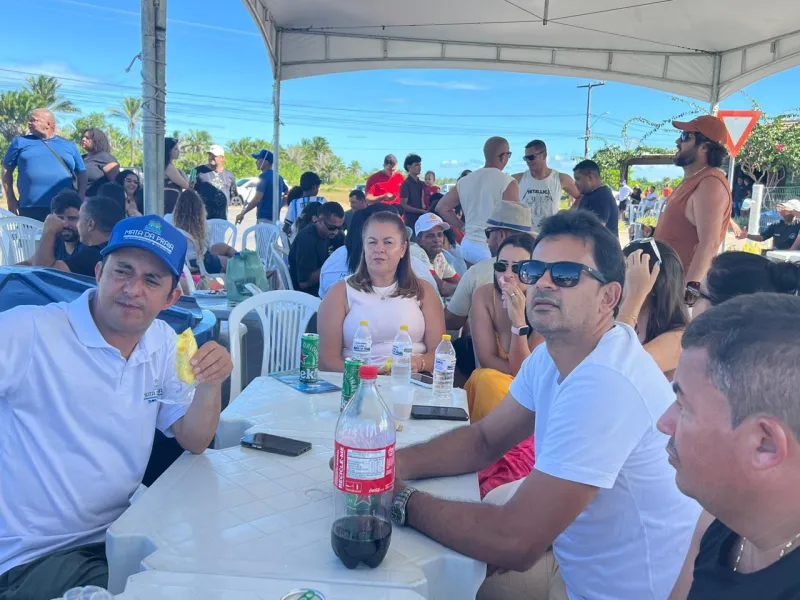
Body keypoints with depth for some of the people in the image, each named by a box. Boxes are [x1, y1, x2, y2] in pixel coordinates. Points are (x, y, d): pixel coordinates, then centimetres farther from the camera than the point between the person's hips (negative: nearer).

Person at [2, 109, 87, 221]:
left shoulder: (69, 146, 12)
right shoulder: (20, 142, 10)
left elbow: (81, 173, 16)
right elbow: (7, 169, 14)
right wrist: (11, 199, 5)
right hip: (30, 208, 0)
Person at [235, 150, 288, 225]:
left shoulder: (264, 177, -12)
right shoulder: (278, 177, 13)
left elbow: (257, 199, -20)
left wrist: (242, 213, -15)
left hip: (264, 218, -9)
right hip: (275, 217, 9)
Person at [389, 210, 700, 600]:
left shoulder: (605, 383, -32)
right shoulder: (551, 356, -2)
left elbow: (514, 542, -32)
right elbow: (484, 440, 6)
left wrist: (400, 500, -19)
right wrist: (396, 463, -11)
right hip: (581, 565, 7)